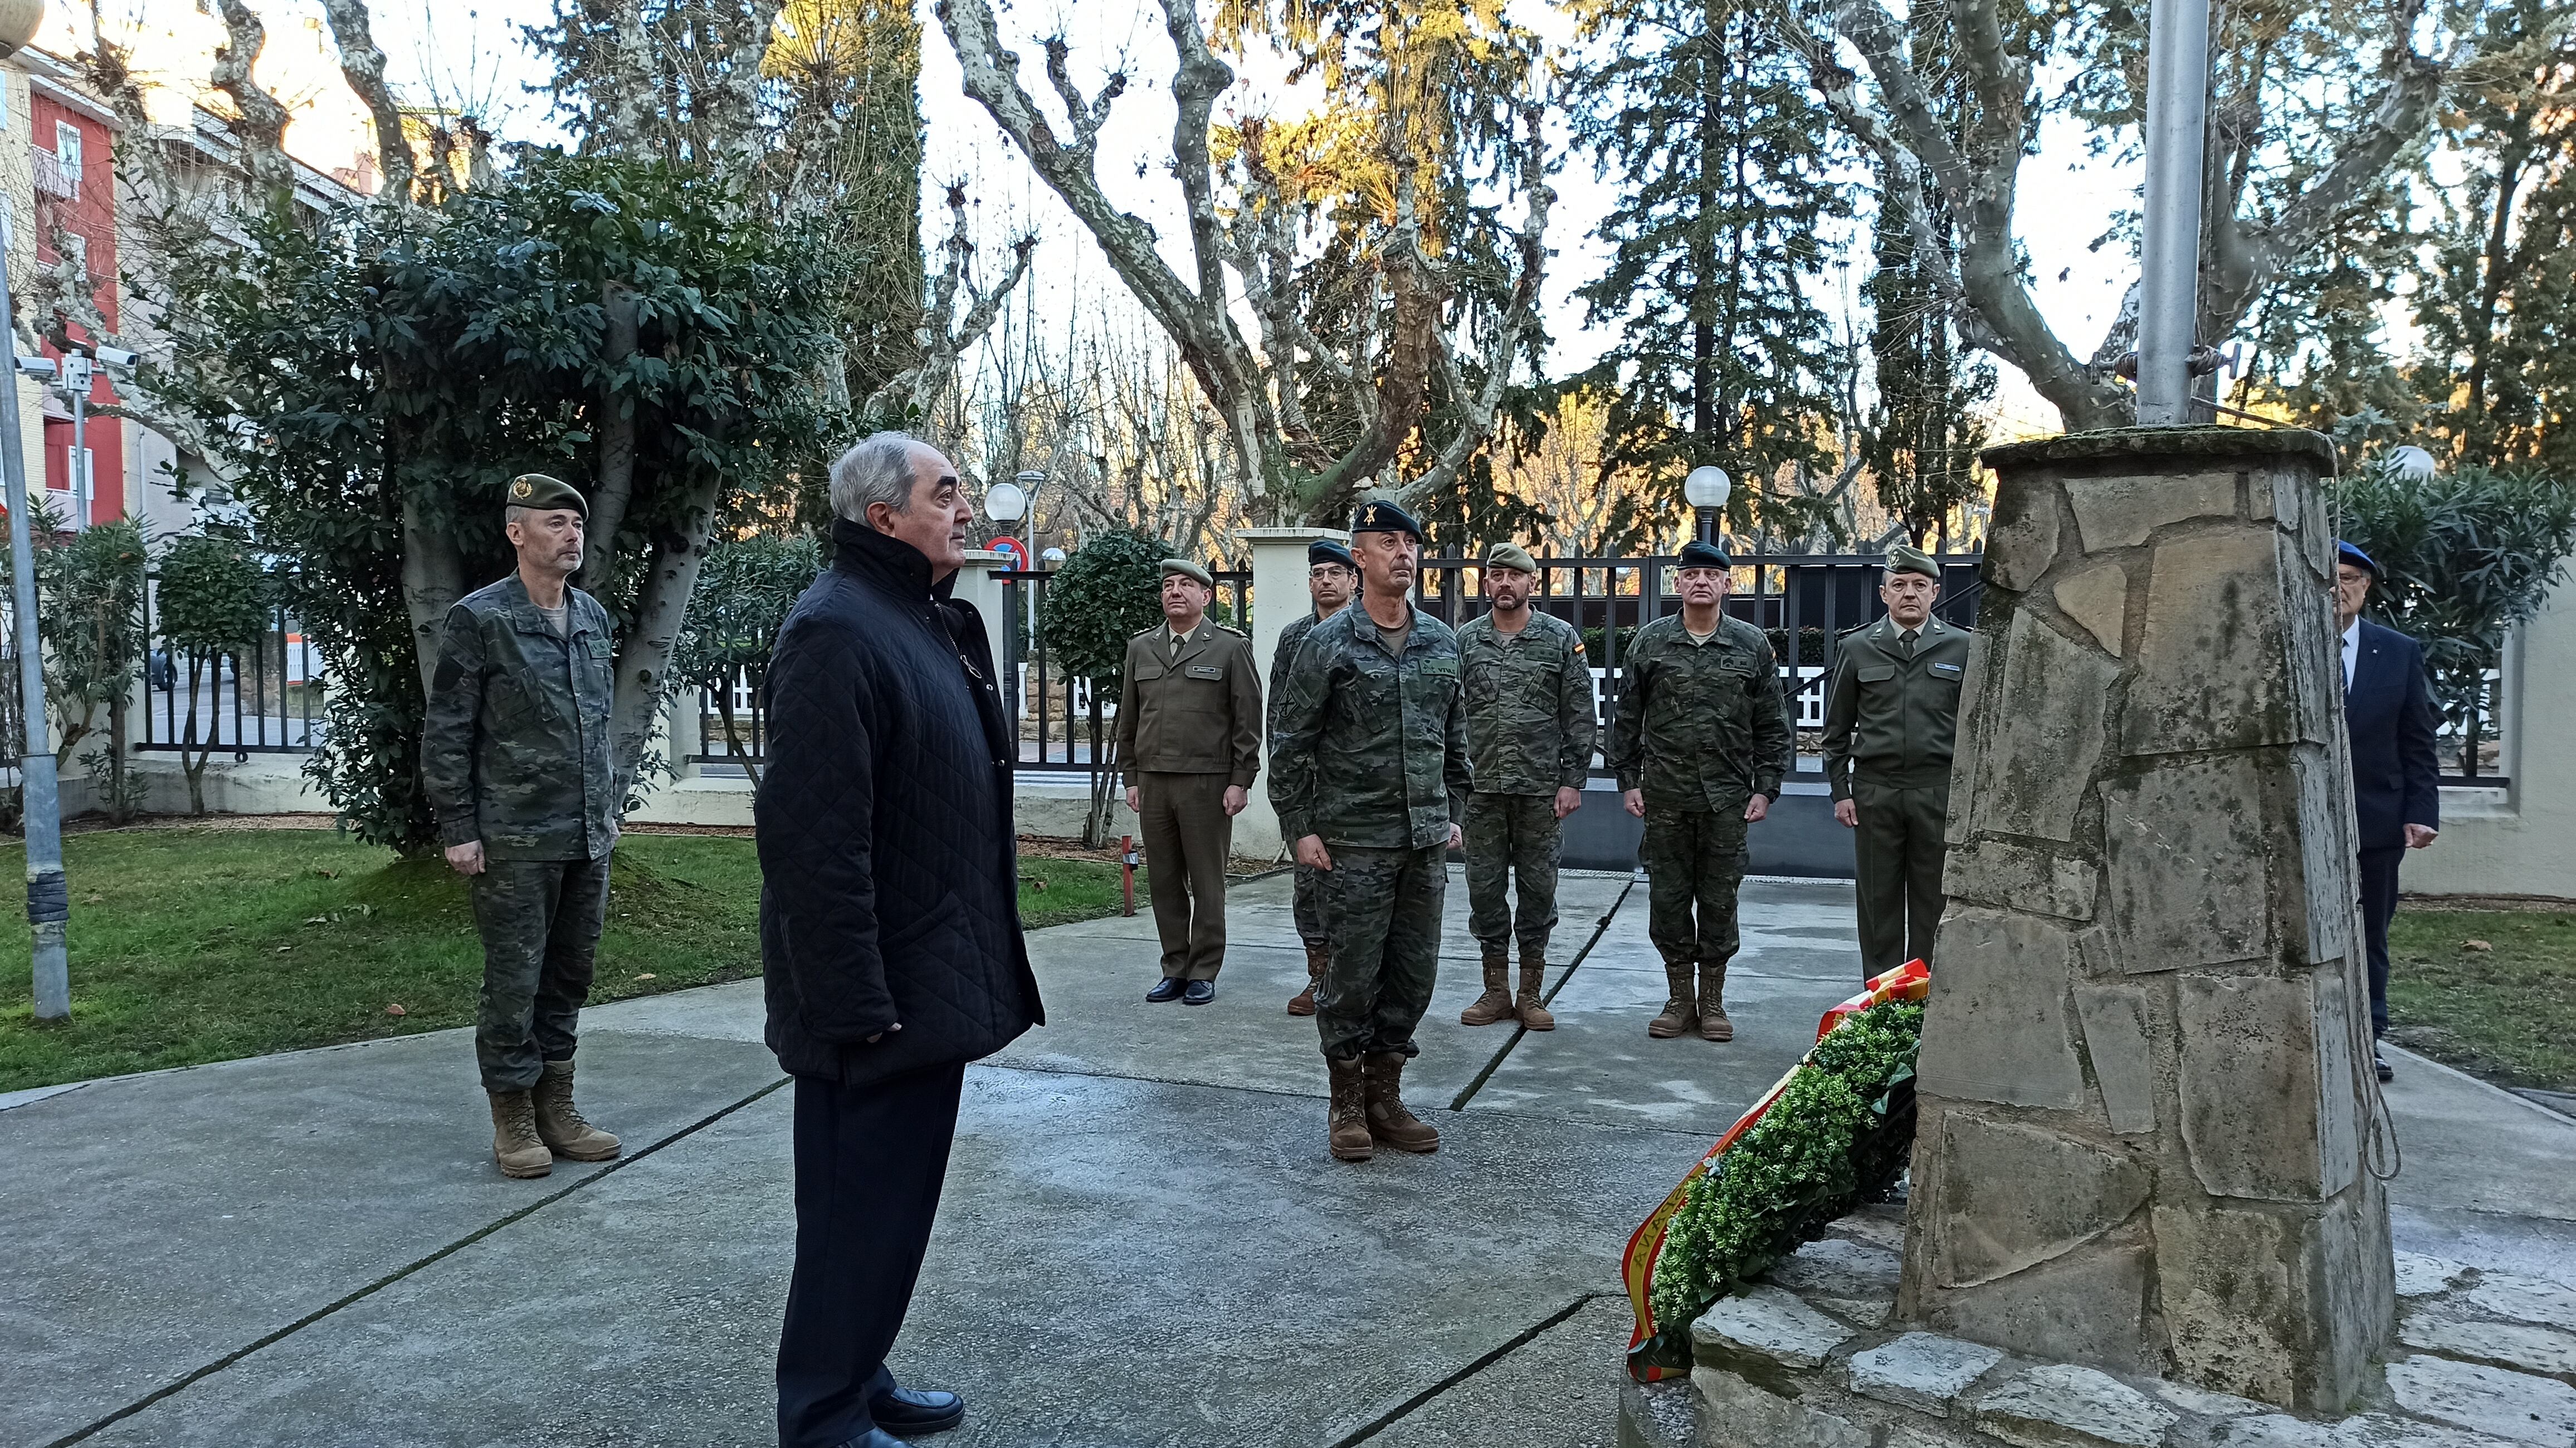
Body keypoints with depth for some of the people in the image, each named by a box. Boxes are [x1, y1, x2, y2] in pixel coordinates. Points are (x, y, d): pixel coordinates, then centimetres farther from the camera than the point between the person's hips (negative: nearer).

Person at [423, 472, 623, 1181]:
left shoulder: (592, 617, 11)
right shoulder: (478, 619, -6)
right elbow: (446, 734, -6)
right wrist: (458, 829, -10)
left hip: (588, 838, 6)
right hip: (514, 842, -6)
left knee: (569, 977, 12)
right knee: (514, 982, 2)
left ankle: (556, 1107, 23)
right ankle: (513, 1118, 14)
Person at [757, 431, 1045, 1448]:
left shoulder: (932, 622, 14)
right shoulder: (837, 631, -18)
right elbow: (815, 838, -24)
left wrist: (977, 970, 17)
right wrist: (858, 1003, -25)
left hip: (929, 981, 10)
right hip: (878, 999, -10)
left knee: (897, 1198, 19)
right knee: (861, 1209, 3)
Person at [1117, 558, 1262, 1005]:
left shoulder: (1231, 648, 1)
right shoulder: (1140, 648, 14)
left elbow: (1248, 720, -2)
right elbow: (1128, 719, 16)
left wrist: (1240, 781, -7)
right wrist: (1131, 778, 10)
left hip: (1207, 783, -4)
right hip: (1153, 782, 4)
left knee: (1207, 884, 2)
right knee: (1164, 882, 7)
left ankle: (1204, 973, 11)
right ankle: (1175, 970, 17)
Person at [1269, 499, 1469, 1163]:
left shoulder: (1442, 642, 11)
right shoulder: (1328, 645, -5)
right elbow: (1291, 743, -4)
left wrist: (1452, 812, 15)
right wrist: (1299, 827, -8)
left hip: (1426, 842, 5)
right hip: (1354, 843, -5)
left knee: (1415, 974, 9)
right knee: (1354, 975, 1)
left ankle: (1386, 1095, 23)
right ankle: (1348, 1105, 15)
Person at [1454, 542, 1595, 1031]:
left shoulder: (1562, 638, 2)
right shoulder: (1466, 639, 6)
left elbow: (1579, 715, 1)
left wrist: (1573, 780, -5)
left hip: (1541, 788, -1)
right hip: (1481, 787, 2)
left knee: (1538, 887, 4)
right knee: (1484, 886, 5)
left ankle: (1531, 992, 16)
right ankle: (1496, 989, 18)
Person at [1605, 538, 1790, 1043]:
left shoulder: (1752, 645, 5)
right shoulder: (1650, 642, 4)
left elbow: (1772, 726, 7)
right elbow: (1627, 719, 8)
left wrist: (1765, 788, 1)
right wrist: (1628, 781, 2)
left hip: (1728, 798, 0)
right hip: (1665, 797, 0)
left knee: (1719, 899, 6)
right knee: (1668, 898, 5)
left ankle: (1713, 1001, 19)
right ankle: (1680, 998, 19)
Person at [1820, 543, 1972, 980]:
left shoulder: (1961, 648, 6)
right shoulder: (1857, 648, 7)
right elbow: (1837, 728, 9)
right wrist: (1840, 791, 2)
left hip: (1939, 793, 0)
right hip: (1874, 792, 1)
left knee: (1933, 903, 4)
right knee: (1878, 901, 5)